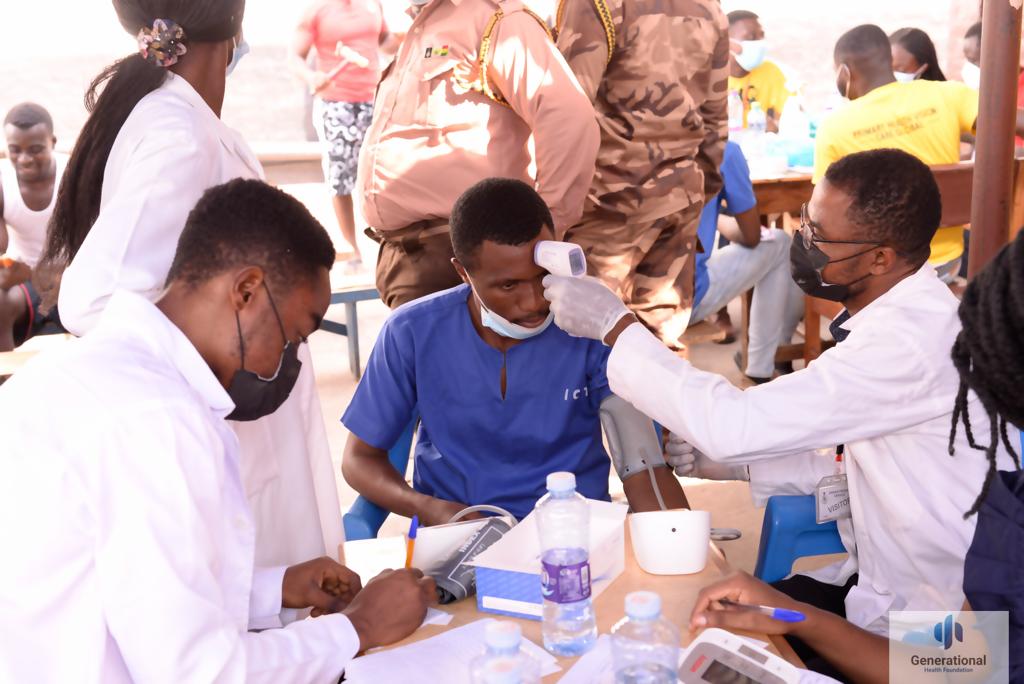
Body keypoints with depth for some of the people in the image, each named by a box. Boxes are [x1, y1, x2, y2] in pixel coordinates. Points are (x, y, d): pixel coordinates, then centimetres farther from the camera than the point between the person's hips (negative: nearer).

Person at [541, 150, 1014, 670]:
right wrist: (735, 462, -2)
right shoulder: (902, 314, 1)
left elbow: (736, 421, -30)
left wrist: (615, 326, -21)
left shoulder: (912, 338, -29)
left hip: (918, 628, -8)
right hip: (880, 579, 8)